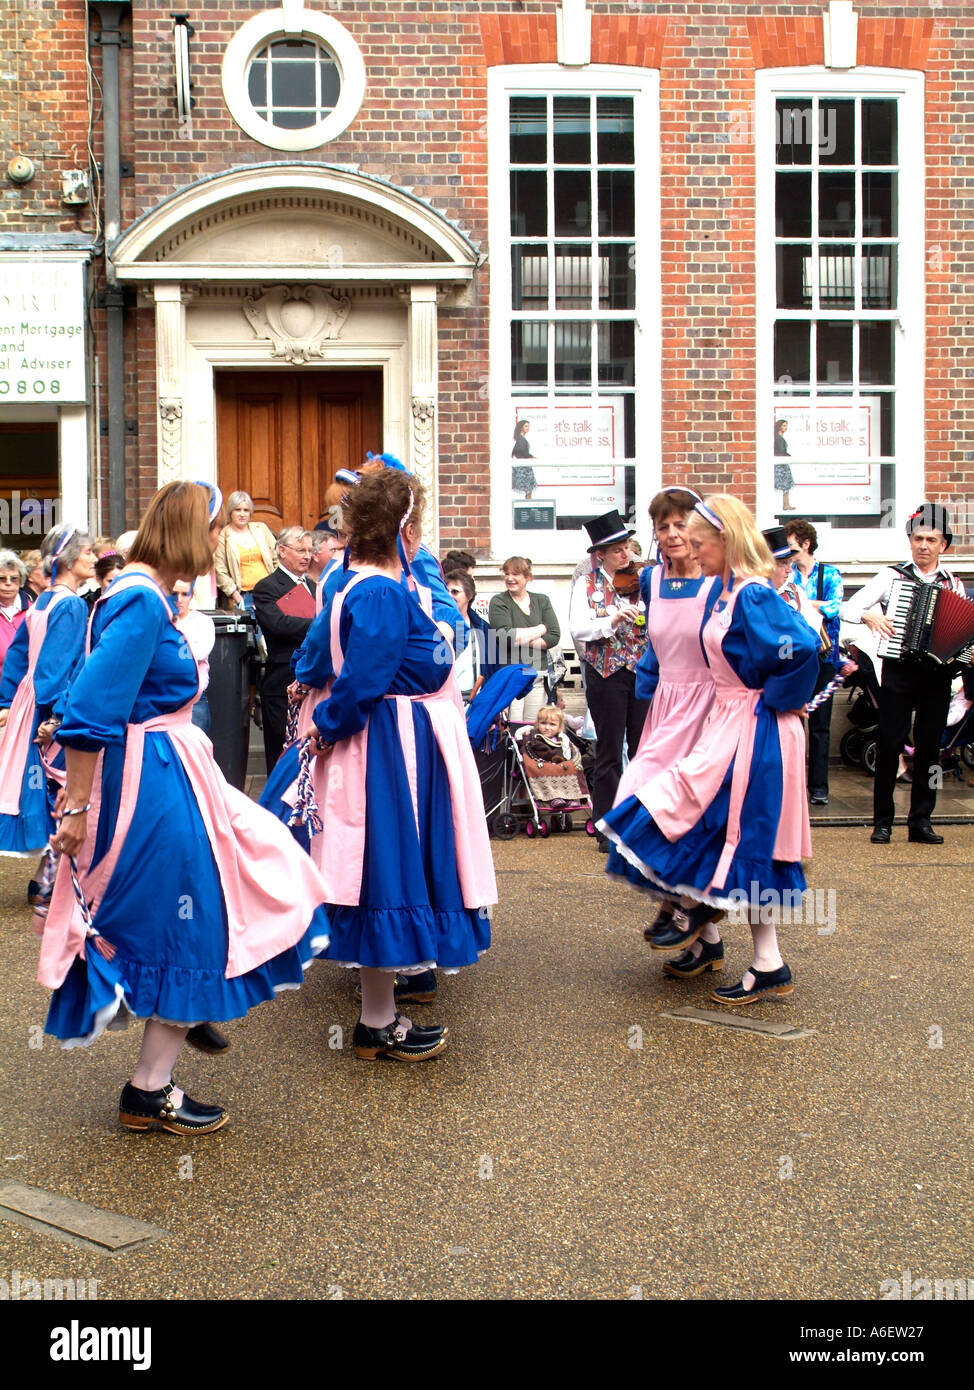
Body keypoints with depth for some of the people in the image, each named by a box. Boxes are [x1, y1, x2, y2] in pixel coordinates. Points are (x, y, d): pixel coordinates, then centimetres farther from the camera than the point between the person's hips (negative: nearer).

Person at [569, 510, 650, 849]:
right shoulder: (588, 585, 1)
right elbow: (578, 629, -12)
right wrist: (612, 619, -25)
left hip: (644, 671, 3)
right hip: (606, 674, -2)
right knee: (610, 754, 3)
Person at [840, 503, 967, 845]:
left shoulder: (954, 584, 11)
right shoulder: (891, 576, 4)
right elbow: (846, 608, -1)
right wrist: (869, 616, -20)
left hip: (937, 674, 2)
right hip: (899, 672, -2)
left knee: (930, 747, 5)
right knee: (889, 743, -4)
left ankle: (921, 821, 13)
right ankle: (883, 821, 5)